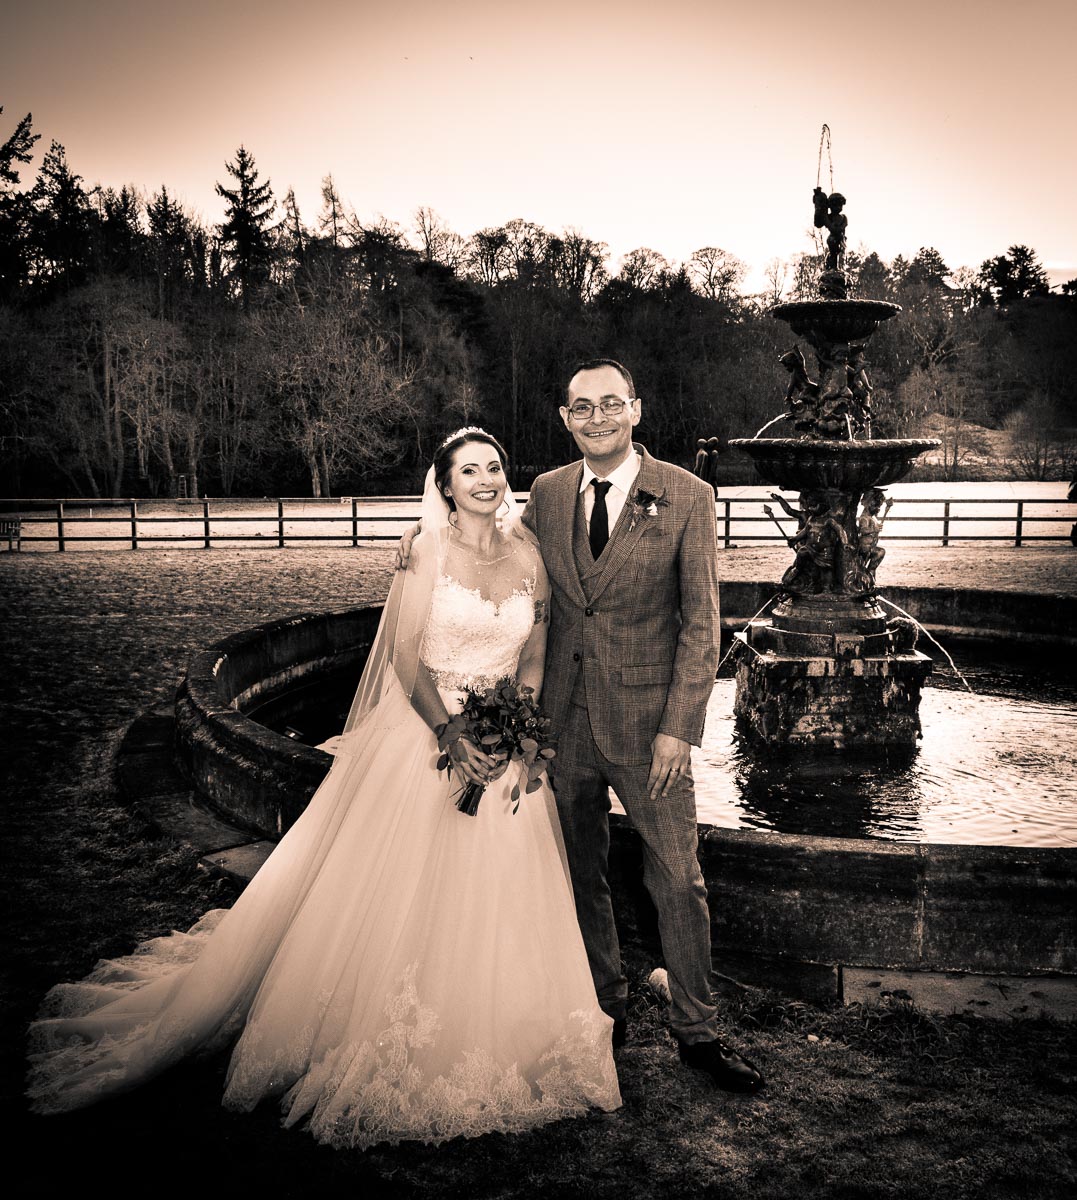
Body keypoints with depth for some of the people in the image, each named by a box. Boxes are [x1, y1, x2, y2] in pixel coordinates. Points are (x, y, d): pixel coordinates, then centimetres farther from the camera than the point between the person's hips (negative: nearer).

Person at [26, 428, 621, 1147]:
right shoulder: (428, 549, -7)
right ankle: (396, 1052, 21)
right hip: (424, 733, -4)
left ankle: (482, 1045, 29)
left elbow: (535, 656, 8)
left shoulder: (528, 555, 5)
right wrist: (453, 737, -18)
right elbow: (407, 655, -11)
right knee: (402, 894, 2)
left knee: (496, 903, 10)